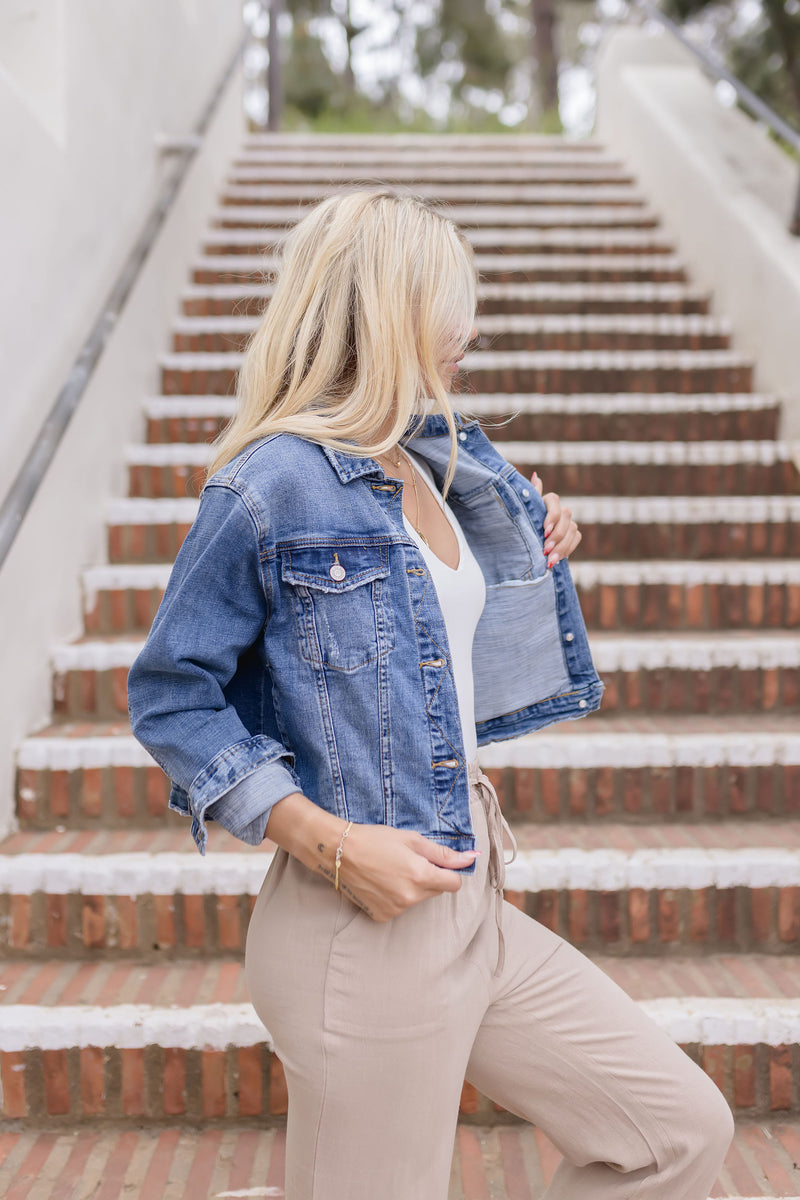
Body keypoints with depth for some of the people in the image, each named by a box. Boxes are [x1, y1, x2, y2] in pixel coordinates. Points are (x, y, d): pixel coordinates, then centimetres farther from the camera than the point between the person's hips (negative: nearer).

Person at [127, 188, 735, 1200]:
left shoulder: (434, 465, 9)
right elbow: (169, 697, -12)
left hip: (473, 909, 8)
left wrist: (539, 551, 7)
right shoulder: (273, 483, -15)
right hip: (362, 928, -8)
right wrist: (330, 841, -20)